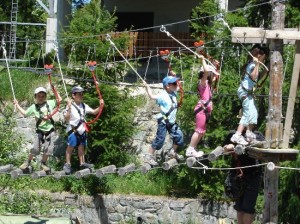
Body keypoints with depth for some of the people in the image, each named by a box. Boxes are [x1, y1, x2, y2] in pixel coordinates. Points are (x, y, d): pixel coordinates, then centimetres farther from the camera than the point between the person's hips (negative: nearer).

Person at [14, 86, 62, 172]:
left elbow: (59, 100, 7)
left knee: (48, 149, 1)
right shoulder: (33, 107, 1)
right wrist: (17, 105, 10)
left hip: (50, 130, 1)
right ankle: (28, 162, 16)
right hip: (39, 131, -1)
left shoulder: (50, 103, 2)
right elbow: (25, 113, 9)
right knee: (35, 149, -5)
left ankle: (43, 164, 19)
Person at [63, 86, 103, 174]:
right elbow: (66, 119, -17)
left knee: (81, 146, 13)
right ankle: (67, 164, 5)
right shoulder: (70, 106, -11)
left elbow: (94, 112, 13)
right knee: (71, 146, -2)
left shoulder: (84, 106, 9)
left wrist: (100, 106, -1)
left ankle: (82, 163, 21)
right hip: (73, 130, -6)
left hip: (82, 130, 6)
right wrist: (69, 108, -27)